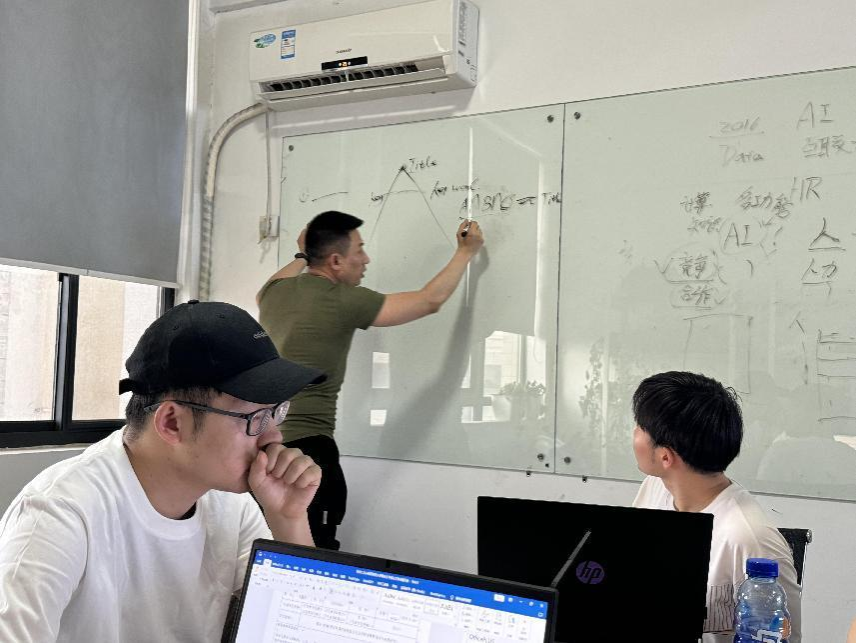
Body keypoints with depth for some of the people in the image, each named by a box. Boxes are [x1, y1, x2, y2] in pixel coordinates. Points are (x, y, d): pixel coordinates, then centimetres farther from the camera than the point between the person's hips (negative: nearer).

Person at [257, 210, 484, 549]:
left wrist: (301, 256, 44)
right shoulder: (345, 301, -11)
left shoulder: (275, 291, 8)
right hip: (305, 448, -8)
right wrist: (466, 251, 10)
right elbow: (430, 301, -4)